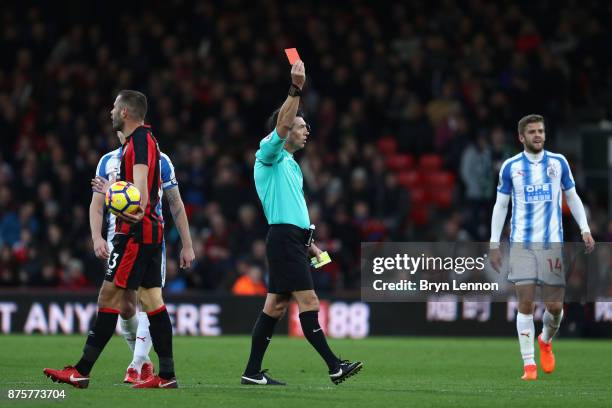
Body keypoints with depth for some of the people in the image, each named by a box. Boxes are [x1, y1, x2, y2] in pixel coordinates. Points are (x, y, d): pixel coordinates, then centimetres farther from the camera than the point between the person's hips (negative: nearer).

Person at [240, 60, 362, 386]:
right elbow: (281, 125, -23)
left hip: (293, 240, 10)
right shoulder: (270, 156, -3)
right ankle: (334, 367, -14)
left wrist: (309, 244, 21)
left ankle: (253, 372, 9)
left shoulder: (291, 164, 24)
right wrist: (295, 89, -30)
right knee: (308, 301, -11)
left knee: (276, 306, 7)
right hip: (283, 239, -10)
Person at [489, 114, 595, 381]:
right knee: (525, 303, -8)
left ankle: (546, 341, 32)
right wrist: (494, 244, 3)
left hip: (552, 242, 1)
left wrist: (585, 230, 0)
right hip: (521, 243, -1)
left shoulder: (558, 163, 5)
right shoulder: (511, 166, 3)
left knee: (555, 305, -1)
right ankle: (529, 364, -2)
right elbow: (500, 205, 8)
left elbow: (572, 197, 12)